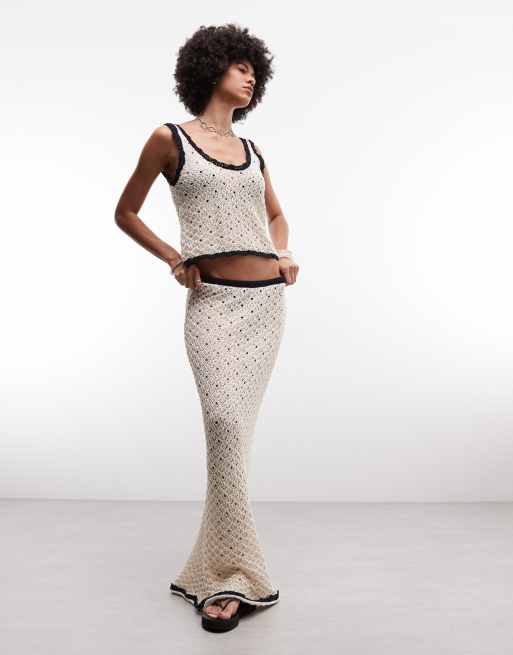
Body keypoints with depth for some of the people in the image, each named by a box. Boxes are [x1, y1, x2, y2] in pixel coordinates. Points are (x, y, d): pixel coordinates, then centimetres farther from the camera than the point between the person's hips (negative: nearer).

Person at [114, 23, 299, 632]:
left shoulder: (251, 149, 18)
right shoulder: (169, 139, 5)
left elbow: (276, 216, 30)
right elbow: (125, 213, 12)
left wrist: (285, 256, 11)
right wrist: (173, 259, 2)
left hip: (266, 299, 4)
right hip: (212, 301, -4)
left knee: (234, 427, 3)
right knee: (225, 422, -19)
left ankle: (221, 570, 16)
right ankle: (234, 574, -7)